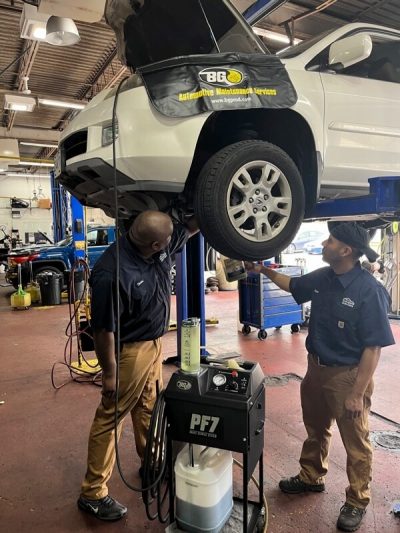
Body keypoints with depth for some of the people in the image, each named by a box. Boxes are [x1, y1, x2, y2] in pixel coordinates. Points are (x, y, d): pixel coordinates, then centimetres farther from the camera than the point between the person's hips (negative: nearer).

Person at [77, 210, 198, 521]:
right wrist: (109, 373, -16)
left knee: (150, 410, 23)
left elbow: (190, 228, 10)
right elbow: (104, 329, -24)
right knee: (110, 418, 7)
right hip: (129, 352, -8)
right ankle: (93, 493, 24)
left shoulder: (160, 249, -8)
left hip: (154, 344, 8)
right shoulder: (112, 274, -31)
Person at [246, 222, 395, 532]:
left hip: (348, 375, -6)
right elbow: (292, 285, 18)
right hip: (317, 368, 7)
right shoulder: (322, 278, -4)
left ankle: (357, 501, 35)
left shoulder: (369, 291, -23)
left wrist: (358, 393, -20)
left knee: (355, 443, 13)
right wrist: (264, 270, 8)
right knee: (315, 430, 24)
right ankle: (311, 478, 47)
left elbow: (373, 348, -21)